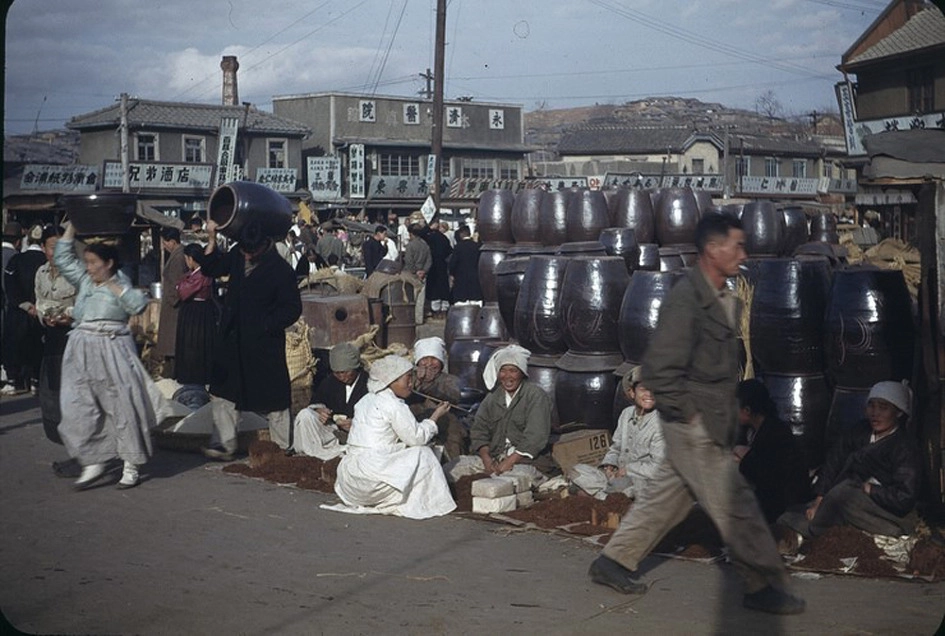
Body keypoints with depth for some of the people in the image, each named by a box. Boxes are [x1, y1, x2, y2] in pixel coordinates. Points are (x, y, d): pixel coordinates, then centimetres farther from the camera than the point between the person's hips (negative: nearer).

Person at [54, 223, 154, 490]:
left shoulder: (120, 285, -2)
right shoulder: (84, 281, 12)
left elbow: (139, 304, -19)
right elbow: (62, 257, 15)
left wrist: (114, 286, -15)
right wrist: (72, 226, 11)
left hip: (112, 352, -5)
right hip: (83, 353, 5)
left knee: (122, 407, -1)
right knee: (79, 408, 2)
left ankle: (131, 466, 8)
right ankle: (93, 463, 11)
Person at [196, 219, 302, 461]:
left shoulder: (281, 270, -15)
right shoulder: (238, 255, 3)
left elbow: (292, 309, -11)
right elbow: (212, 268, 16)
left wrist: (266, 325, -17)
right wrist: (212, 240, 3)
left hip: (264, 343, -6)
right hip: (232, 342, 6)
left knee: (273, 398, 4)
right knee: (223, 394, 9)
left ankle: (283, 449, 16)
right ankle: (224, 445, 18)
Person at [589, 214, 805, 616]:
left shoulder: (724, 299, 11)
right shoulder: (686, 299, -19)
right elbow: (658, 368, -21)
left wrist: (730, 413, 14)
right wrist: (686, 411, -15)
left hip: (712, 421, 9)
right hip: (694, 423, -9)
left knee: (667, 495, 15)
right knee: (735, 504, -2)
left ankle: (613, 562, 26)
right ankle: (764, 586, 10)